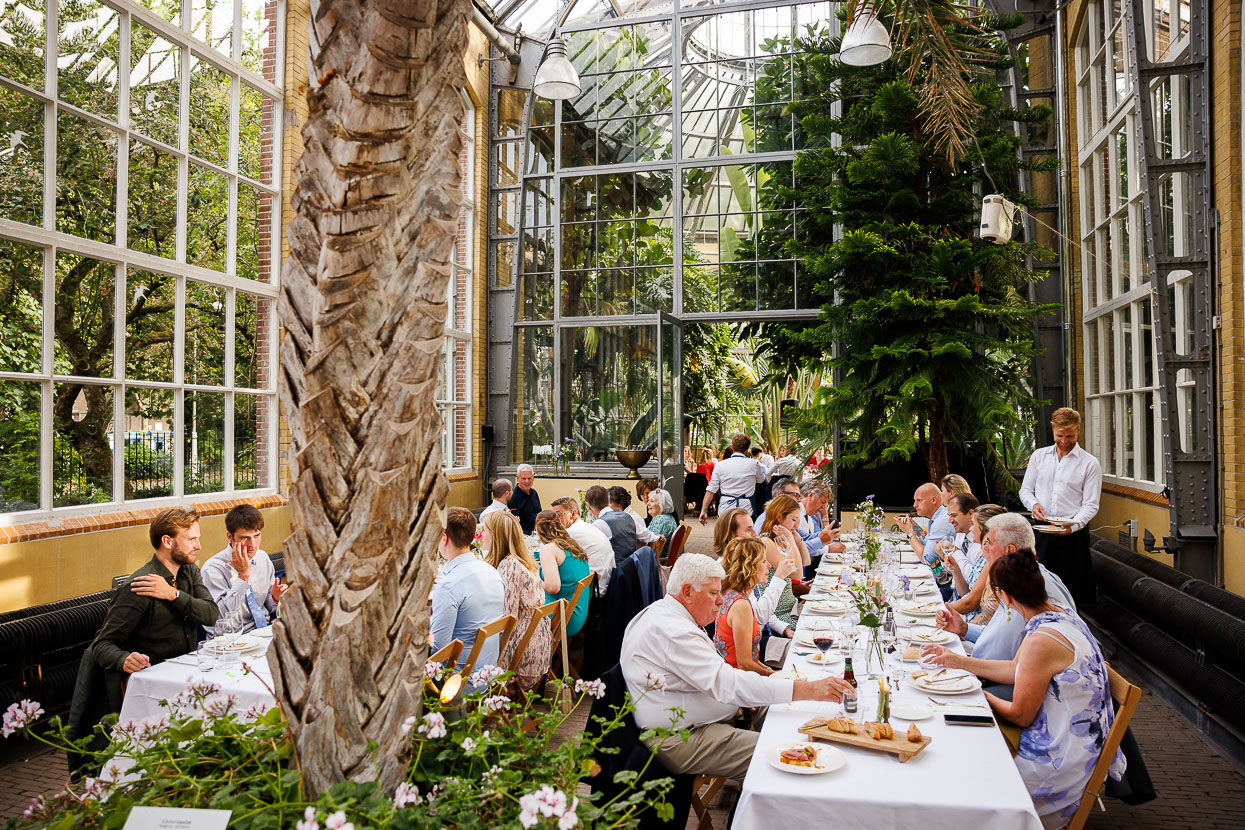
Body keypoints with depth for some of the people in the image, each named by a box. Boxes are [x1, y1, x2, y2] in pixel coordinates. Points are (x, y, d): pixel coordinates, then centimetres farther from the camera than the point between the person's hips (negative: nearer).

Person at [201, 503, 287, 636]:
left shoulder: (263, 558, 8)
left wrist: (275, 598, -6)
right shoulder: (212, 569, -11)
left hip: (264, 629, 6)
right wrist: (243, 575, -20)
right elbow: (224, 617, -20)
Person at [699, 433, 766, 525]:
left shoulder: (720, 465, 1)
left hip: (725, 508, 2)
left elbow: (711, 490, -2)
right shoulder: (753, 464, -1)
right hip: (745, 507, -2)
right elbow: (761, 480, 20)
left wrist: (704, 510, 3)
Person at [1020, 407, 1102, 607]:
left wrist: (1073, 525, -21)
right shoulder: (1039, 456, 10)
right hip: (1040, 530, 3)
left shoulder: (1090, 463, 1)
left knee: (1073, 587, -2)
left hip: (1073, 533, -3)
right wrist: (1034, 504, -9)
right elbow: (1025, 490, 14)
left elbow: (1091, 505, -3)